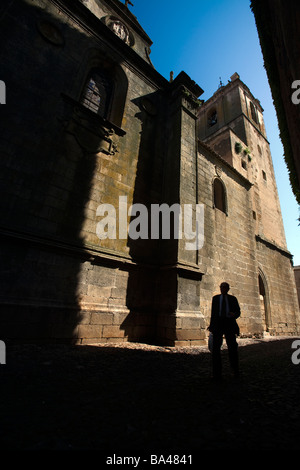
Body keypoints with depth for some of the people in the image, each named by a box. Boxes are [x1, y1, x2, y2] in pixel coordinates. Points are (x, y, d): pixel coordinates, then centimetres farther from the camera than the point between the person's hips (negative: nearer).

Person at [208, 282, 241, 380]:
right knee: (216, 348, -3)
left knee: (232, 347, 2)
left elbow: (238, 311, 8)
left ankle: (235, 371, 26)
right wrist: (211, 325, 13)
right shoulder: (215, 298, 11)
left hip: (229, 324, 0)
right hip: (218, 323, 1)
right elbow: (213, 312, 14)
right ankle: (217, 373, 8)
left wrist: (234, 315, -16)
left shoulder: (233, 298, 9)